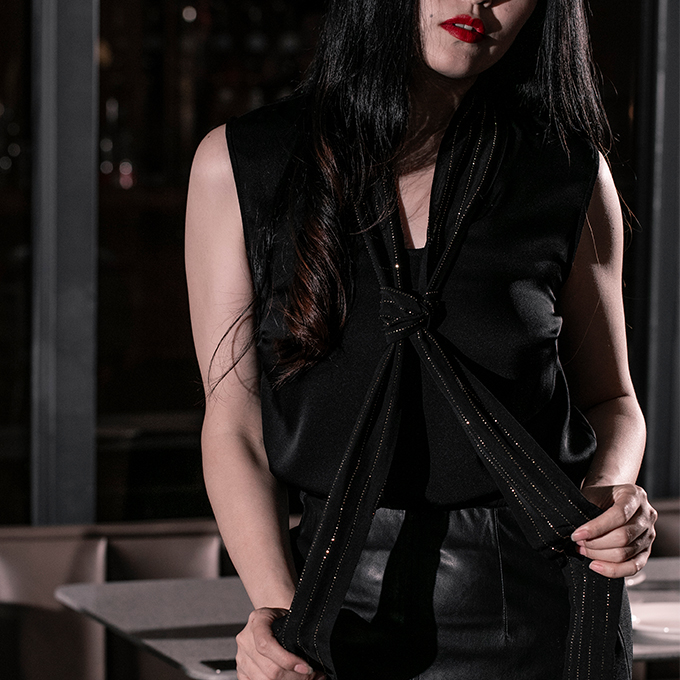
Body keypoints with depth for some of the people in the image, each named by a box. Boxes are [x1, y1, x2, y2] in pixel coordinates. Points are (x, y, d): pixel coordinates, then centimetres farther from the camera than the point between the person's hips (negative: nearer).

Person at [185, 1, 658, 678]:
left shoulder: (572, 175, -2)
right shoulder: (238, 165, -3)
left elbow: (607, 398, 11)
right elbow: (234, 423, -3)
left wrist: (609, 491, -10)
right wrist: (276, 606, -16)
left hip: (539, 618, 1)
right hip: (349, 614, 0)